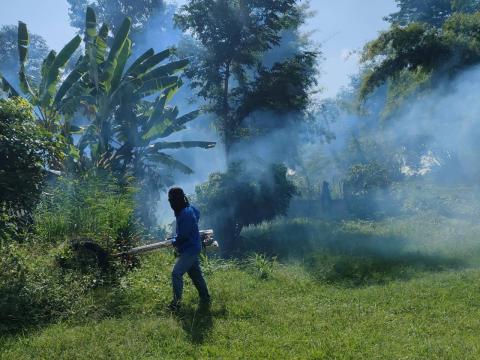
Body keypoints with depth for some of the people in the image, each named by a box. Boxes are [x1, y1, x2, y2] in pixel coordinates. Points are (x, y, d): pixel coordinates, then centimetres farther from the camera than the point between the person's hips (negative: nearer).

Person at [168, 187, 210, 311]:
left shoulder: (185, 214, -23)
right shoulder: (188, 209, 8)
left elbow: (183, 235, -23)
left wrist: (174, 242, -5)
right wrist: (176, 239, 12)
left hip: (189, 250, -10)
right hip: (192, 248, 10)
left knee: (176, 273, -11)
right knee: (196, 275, 17)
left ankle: (176, 302, -8)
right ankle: (205, 299, 27)